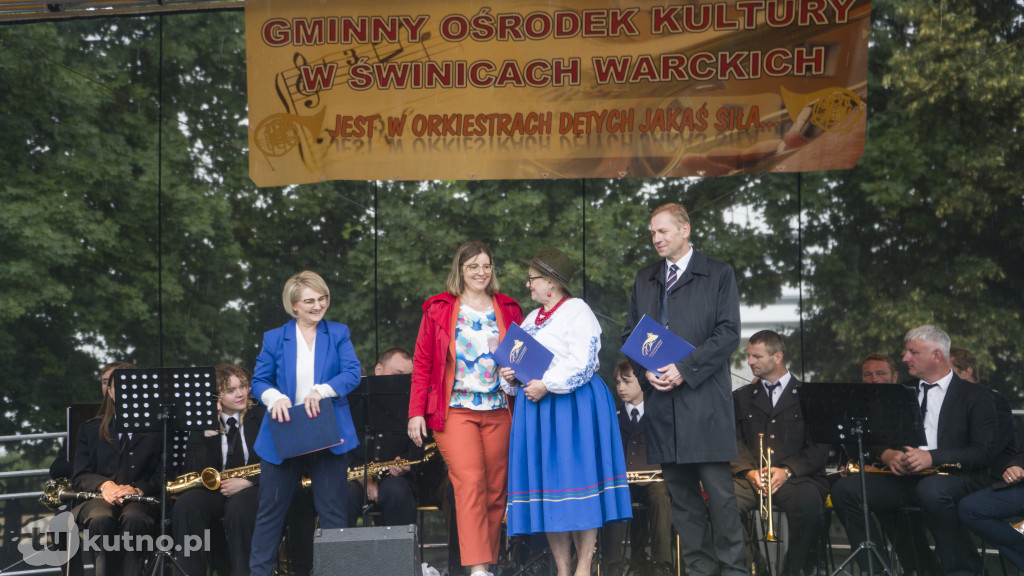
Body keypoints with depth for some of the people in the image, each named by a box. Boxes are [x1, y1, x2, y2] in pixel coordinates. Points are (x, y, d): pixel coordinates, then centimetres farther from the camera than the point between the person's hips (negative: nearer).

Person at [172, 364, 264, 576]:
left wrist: (247, 481, -16)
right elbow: (196, 471, -4)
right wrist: (209, 433, -15)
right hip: (214, 490, 2)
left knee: (238, 506, -37)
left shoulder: (262, 416, 6)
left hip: (252, 488, -2)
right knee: (186, 505, -30)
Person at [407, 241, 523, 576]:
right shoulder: (439, 310, 8)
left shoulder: (508, 310, 14)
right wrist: (416, 412, 0)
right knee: (470, 483, -16)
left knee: (496, 490, 2)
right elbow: (422, 363, 7)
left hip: (498, 410, 3)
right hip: (455, 410, -3)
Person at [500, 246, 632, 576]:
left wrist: (546, 385, -20)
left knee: (575, 479, -8)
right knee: (546, 487, 4)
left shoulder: (577, 311, -5)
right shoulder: (531, 319, 20)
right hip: (535, 409, 8)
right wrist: (511, 376, 4)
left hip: (572, 407, -8)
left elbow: (582, 363, -16)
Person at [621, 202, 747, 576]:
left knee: (719, 490, -6)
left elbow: (729, 332, -5)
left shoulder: (718, 274, 4)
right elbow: (630, 334, 15)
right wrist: (646, 370, -4)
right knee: (680, 491, 5)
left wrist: (685, 369, -13)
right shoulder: (644, 279, 18)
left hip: (703, 397, -4)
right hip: (660, 398, 4)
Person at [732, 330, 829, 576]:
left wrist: (787, 471, -13)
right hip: (751, 477, 2)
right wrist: (749, 471, -9)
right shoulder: (742, 397, 22)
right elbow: (734, 442, 11)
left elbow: (819, 448, 2)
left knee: (809, 504, -37)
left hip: (798, 477, -2)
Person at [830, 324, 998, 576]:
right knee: (845, 489, -18)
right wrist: (888, 455, -9)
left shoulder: (976, 396, 4)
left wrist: (932, 457, -21)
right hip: (905, 477, 5)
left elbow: (983, 453, -8)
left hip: (955, 477, -5)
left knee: (932, 490, -41)